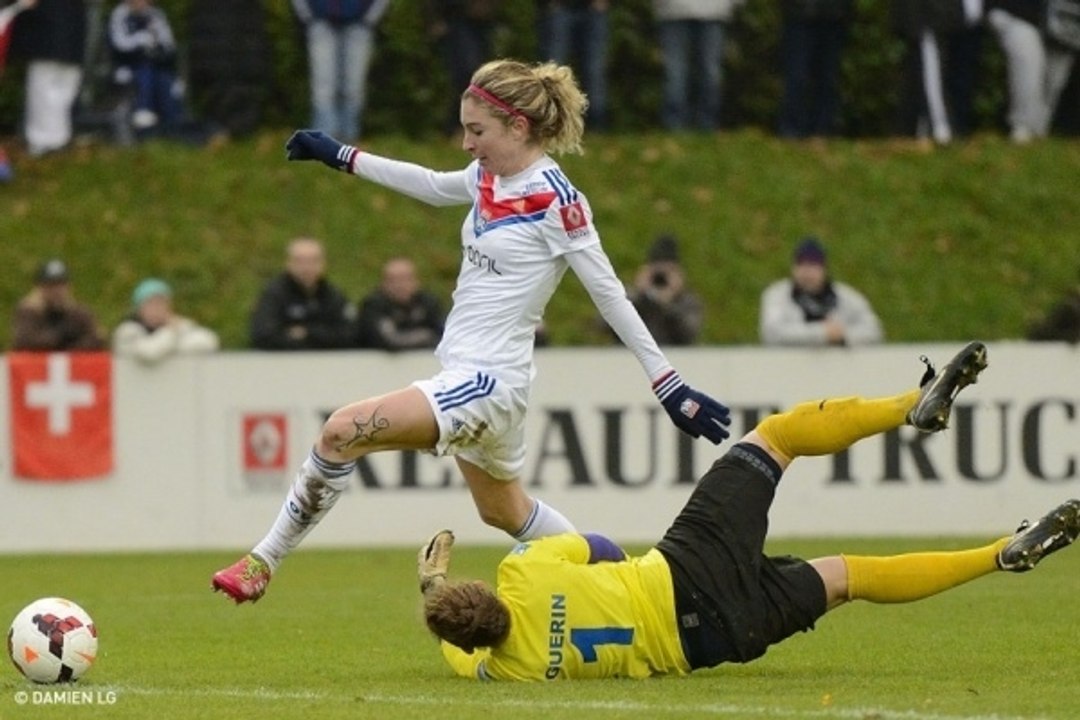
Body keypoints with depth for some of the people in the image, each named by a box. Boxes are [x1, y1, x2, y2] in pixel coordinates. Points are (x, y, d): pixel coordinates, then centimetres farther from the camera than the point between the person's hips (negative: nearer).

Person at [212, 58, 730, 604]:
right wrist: (341, 157, 30)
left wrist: (669, 387, -11)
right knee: (505, 513, 24)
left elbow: (610, 296, -13)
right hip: (464, 374, 9)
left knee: (343, 431, -18)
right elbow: (432, 186, 28)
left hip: (487, 381, -9)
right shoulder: (489, 177, 5)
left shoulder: (554, 199, -17)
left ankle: (263, 562, -9)